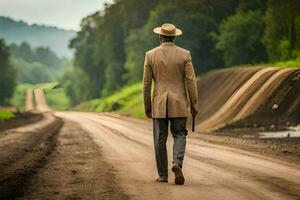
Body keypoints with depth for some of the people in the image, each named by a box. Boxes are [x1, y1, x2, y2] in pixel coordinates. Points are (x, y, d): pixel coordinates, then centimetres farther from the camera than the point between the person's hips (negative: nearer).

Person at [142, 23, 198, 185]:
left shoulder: (151, 55, 0)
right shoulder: (184, 54, -2)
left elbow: (146, 83, 1)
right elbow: (190, 81, -5)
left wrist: (147, 106, 8)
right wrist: (194, 104, 1)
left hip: (159, 104, 0)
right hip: (179, 104, 0)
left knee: (160, 139, 7)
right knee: (179, 135, 7)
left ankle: (163, 175, 8)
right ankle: (177, 163, -19)